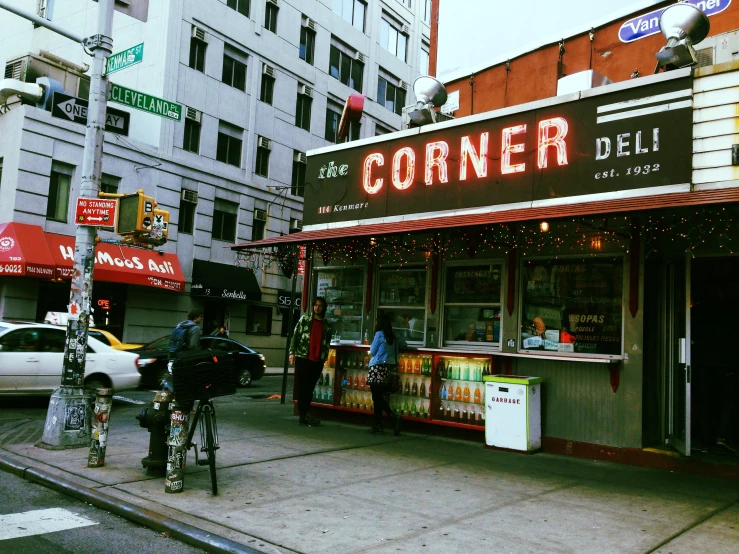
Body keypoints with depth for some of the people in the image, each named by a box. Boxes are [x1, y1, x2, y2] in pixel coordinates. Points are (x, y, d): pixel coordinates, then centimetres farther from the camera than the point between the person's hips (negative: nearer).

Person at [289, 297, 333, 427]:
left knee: (310, 388, 6)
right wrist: (292, 352, -8)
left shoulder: (327, 325, 12)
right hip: (302, 358, -3)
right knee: (302, 387, -1)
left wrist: (324, 360, 11)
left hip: (317, 361, 3)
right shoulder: (304, 319, 4)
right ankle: (303, 415, 1)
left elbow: (327, 344, 14)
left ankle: (303, 414, 15)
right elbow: (295, 336, 1)